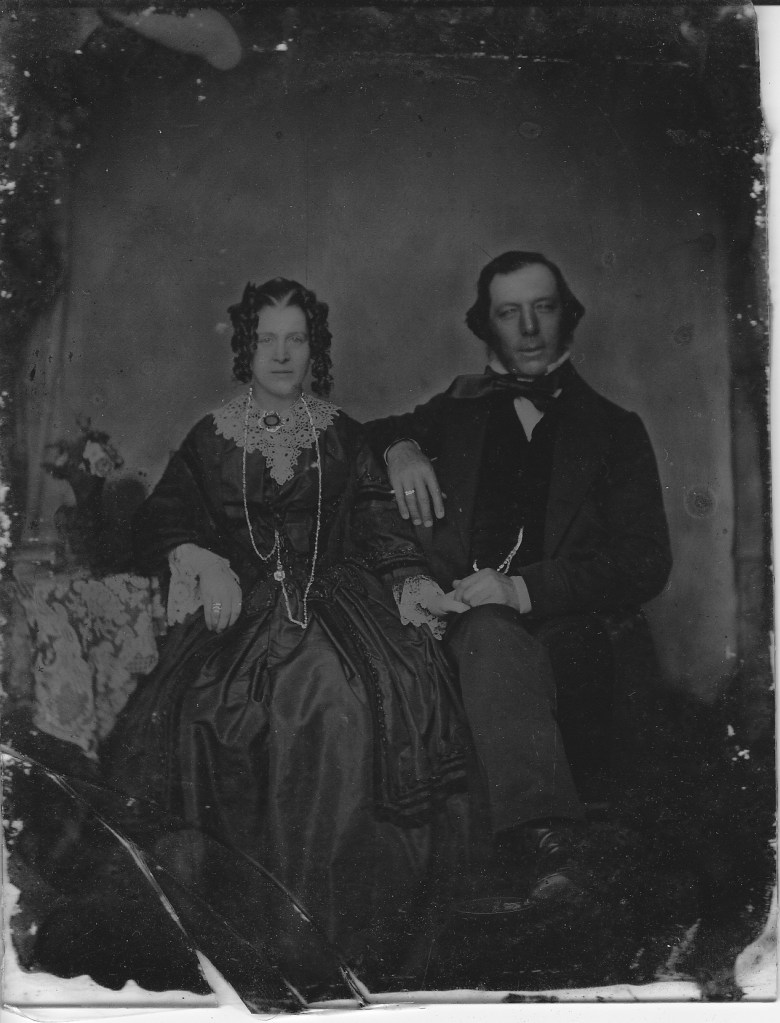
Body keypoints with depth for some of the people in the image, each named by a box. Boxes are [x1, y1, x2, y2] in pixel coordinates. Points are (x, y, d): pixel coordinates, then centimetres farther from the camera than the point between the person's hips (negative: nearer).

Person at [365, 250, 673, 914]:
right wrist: (398, 444, 5)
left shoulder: (613, 430, 16)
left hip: (560, 639, -1)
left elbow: (647, 562, 4)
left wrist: (525, 589, -13)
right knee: (491, 633, -34)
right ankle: (548, 843, -47)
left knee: (493, 628, -35)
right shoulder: (456, 412, 23)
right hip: (460, 625, 2)